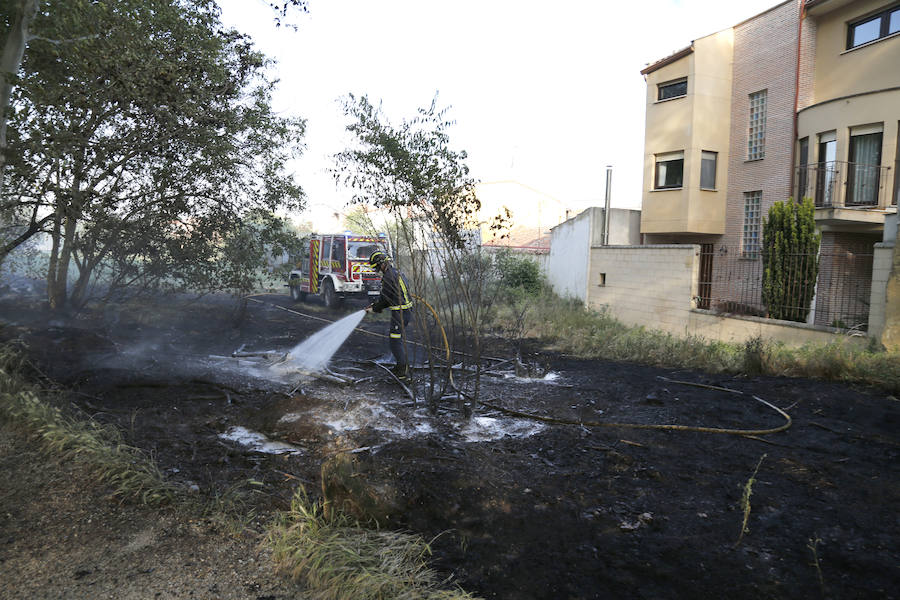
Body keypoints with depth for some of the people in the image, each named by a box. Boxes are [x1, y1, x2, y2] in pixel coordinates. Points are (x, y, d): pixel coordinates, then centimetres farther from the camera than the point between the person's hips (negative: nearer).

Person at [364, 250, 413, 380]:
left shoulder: (388, 276, -17)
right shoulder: (397, 272, 15)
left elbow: (385, 298, -13)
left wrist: (374, 309, 2)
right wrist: (375, 304, 18)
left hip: (399, 312, -10)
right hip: (406, 310, 10)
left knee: (396, 341, -5)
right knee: (400, 339, 19)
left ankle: (403, 371, -3)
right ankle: (403, 365, 29)